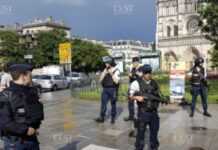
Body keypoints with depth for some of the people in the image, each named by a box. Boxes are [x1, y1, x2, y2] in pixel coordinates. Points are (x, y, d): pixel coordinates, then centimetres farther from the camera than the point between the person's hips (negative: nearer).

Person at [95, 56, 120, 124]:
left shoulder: (116, 71, -4)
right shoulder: (105, 70, 10)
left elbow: (116, 81, -14)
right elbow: (100, 80, 5)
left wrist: (111, 73, -19)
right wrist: (104, 73, -8)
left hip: (113, 89, -4)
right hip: (105, 89, 4)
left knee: (113, 104, 4)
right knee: (103, 103, 1)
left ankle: (113, 118, 16)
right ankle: (102, 117, 6)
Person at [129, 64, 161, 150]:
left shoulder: (154, 83, 7)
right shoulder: (137, 83, -7)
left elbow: (158, 95, 15)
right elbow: (130, 96, -7)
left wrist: (159, 99, -6)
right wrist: (137, 97, -25)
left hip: (154, 112, 5)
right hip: (143, 112, -4)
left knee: (154, 132, 15)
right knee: (141, 132, 4)